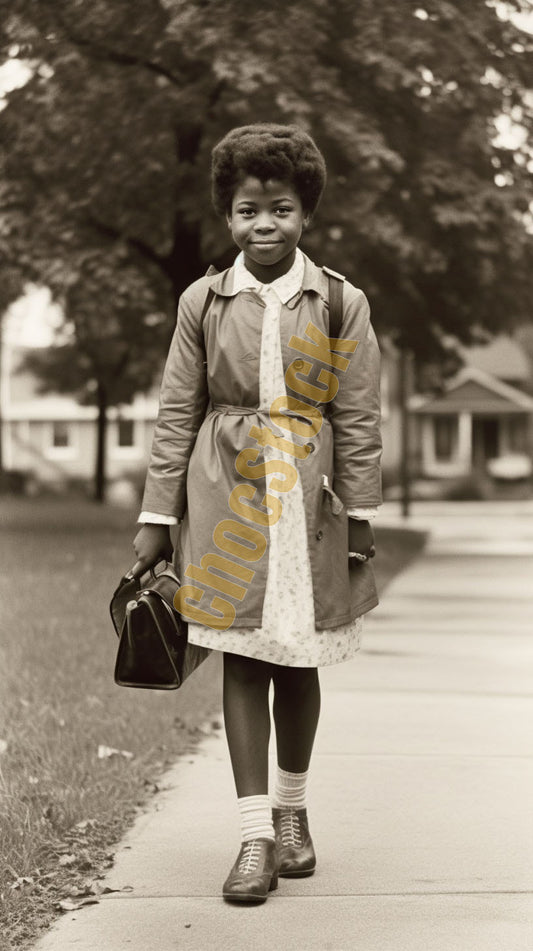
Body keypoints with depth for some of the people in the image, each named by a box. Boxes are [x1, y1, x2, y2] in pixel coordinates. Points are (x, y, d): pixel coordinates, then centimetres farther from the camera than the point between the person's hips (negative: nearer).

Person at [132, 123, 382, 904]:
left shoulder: (341, 305, 0)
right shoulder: (202, 303, 2)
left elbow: (359, 420, 1)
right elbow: (176, 414, 4)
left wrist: (360, 516, -2)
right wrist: (157, 516, 2)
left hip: (309, 500, 0)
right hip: (227, 501, 0)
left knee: (298, 660, 9)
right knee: (242, 661, -2)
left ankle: (292, 809, 29)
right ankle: (255, 836, 2)